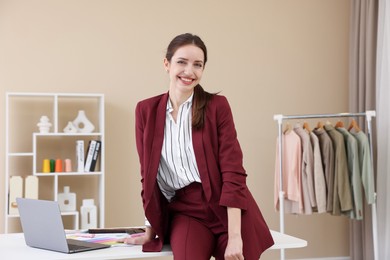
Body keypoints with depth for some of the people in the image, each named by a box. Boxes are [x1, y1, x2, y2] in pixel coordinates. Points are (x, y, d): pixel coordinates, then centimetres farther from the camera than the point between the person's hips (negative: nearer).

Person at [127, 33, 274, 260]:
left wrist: (234, 236, -16)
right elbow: (148, 174, 10)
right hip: (184, 211, 1)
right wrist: (151, 230, 11)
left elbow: (233, 172, -8)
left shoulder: (217, 106, -3)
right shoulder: (146, 110, 4)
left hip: (229, 211, -1)